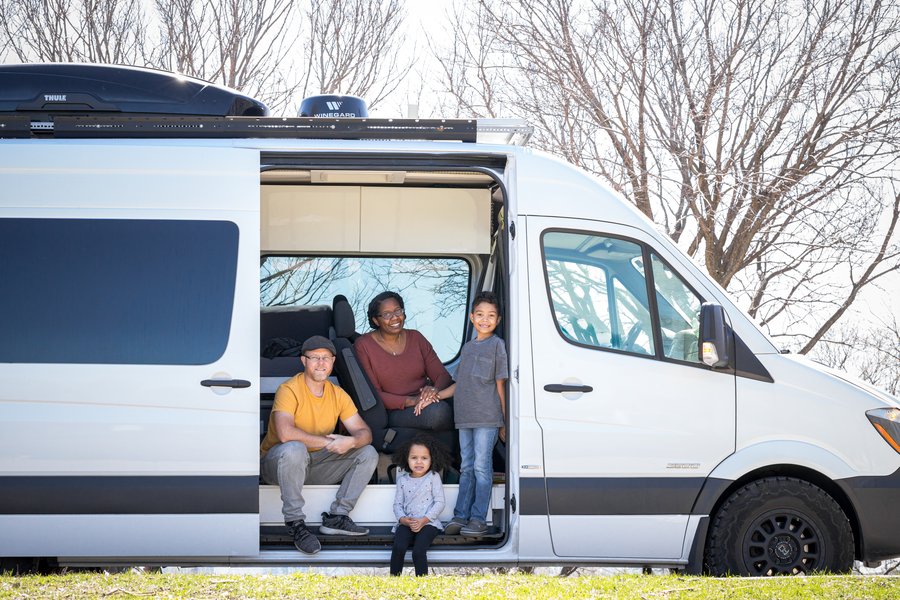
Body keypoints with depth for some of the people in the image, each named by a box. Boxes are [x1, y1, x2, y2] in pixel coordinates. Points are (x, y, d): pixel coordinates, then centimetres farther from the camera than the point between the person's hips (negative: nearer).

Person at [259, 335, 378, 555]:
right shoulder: (289, 390, -18)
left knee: (368, 453, -5)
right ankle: (296, 524, -30)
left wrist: (351, 441, -26)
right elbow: (285, 433, -34)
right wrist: (328, 442, -27)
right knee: (294, 449, -40)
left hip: (315, 465, 7)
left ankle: (336, 517, -9)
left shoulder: (338, 395, 3)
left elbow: (365, 433, 0)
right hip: (276, 462, -6)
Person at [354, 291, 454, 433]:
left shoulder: (415, 338, 13)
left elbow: (443, 375, 8)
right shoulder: (363, 345, 0)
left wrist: (435, 390, -19)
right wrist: (411, 401, -20)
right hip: (394, 413, -4)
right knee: (438, 412, -35)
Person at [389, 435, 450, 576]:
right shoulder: (403, 479, 12)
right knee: (398, 548, -26)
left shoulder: (433, 478, 3)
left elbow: (439, 503, -1)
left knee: (418, 551, -28)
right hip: (406, 523, 2)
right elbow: (397, 503, 12)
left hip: (428, 523, -2)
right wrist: (403, 519, -9)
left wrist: (424, 520, -12)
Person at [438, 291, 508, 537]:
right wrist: (437, 395, 8)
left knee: (482, 467, -6)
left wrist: (504, 421, -4)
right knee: (466, 468, 8)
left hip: (487, 418, -6)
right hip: (465, 417, 6)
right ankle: (461, 516, 10)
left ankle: (479, 519, -5)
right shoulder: (467, 347, 17)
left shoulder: (497, 345, 0)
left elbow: (500, 385, -3)